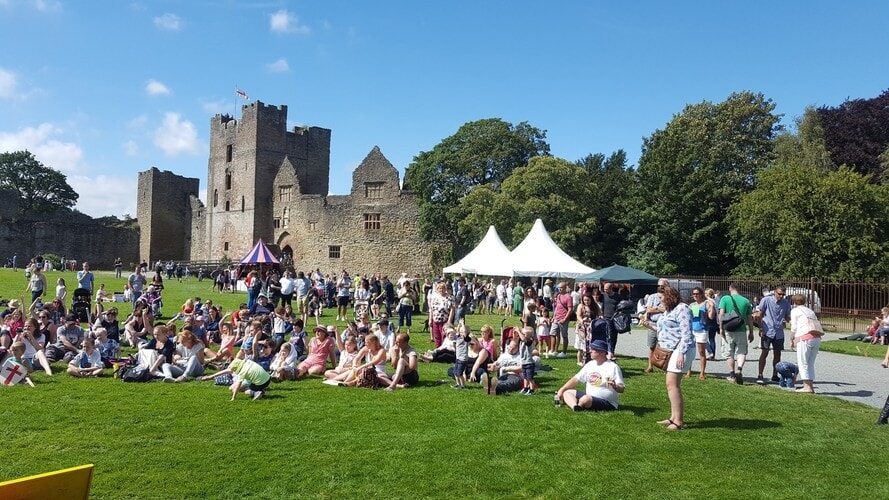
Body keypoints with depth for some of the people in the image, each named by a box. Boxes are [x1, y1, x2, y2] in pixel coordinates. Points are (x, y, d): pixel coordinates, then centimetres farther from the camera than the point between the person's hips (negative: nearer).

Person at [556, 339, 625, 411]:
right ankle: (575, 407, -33)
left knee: (586, 399, -37)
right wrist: (561, 390, 7)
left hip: (606, 403, -8)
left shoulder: (613, 367, -12)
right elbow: (576, 379, 14)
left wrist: (615, 387, -38)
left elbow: (621, 390, -14)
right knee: (567, 392, -3)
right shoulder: (590, 364, 10)